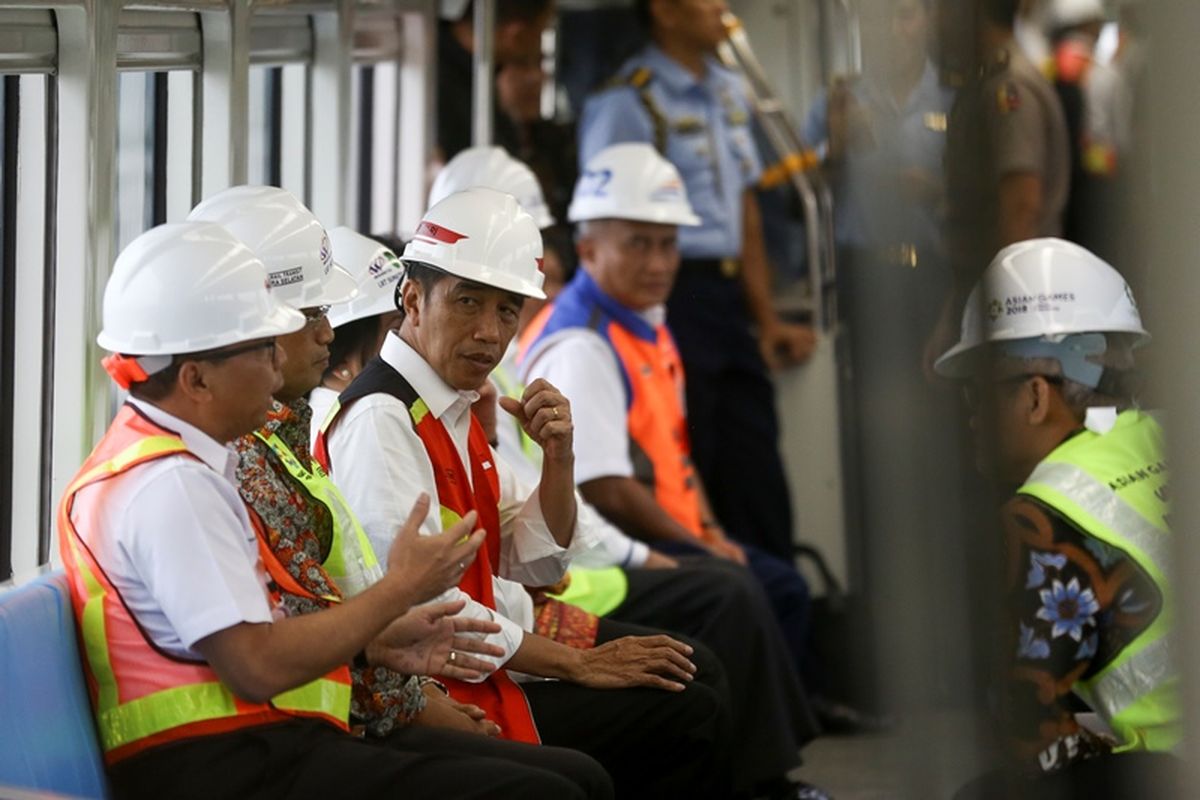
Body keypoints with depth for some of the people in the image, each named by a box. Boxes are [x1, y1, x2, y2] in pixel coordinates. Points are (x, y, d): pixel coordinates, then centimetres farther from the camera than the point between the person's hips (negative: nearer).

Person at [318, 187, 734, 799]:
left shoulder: (459, 408, 9)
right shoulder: (380, 419, -19)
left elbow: (536, 566, 14)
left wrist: (558, 457, -4)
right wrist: (577, 664, -16)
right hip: (438, 689, -9)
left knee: (697, 674, 11)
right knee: (687, 718, -13)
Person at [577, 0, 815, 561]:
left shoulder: (729, 93, 16)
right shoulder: (626, 102, -8)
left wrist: (766, 320, 15)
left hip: (726, 297, 8)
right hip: (672, 301, -7)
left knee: (757, 471, 8)